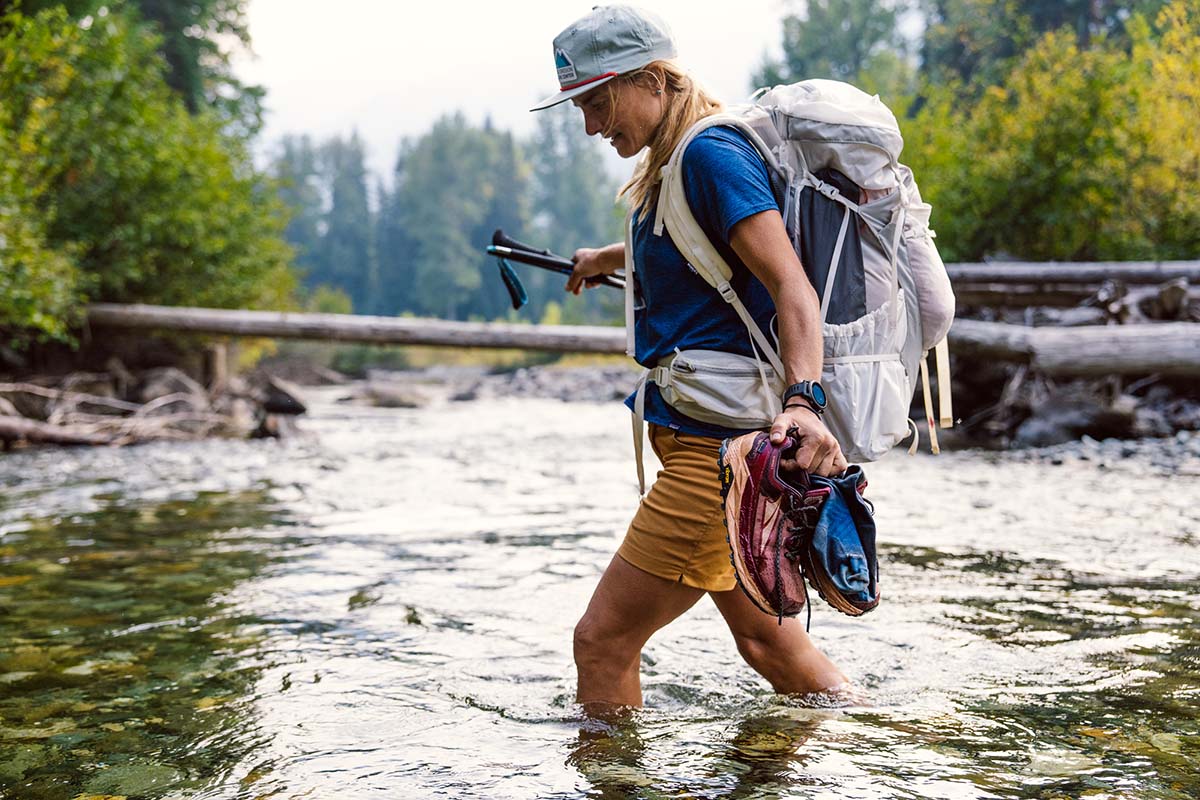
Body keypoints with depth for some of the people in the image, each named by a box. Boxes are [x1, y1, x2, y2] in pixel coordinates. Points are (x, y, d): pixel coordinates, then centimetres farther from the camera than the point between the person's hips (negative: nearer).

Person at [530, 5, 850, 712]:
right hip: (706, 436, 11)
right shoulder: (674, 162, 15)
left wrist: (804, 403, -41)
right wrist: (610, 258, 57)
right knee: (766, 640, 16)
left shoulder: (712, 155, -15)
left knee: (604, 640, -6)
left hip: (720, 445, -11)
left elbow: (794, 289, -25)